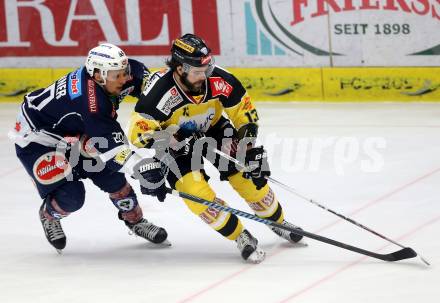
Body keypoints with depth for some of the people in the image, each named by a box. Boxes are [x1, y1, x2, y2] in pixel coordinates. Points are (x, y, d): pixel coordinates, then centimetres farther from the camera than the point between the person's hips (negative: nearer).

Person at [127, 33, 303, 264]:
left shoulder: (219, 81, -26)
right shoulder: (160, 91, -36)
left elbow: (245, 113, -10)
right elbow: (139, 132, -30)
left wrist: (250, 148, -14)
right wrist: (151, 164, -32)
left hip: (213, 130, 3)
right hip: (173, 143, -3)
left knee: (249, 176, -3)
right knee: (197, 192, -21)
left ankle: (278, 223, 24)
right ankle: (241, 238, -3)